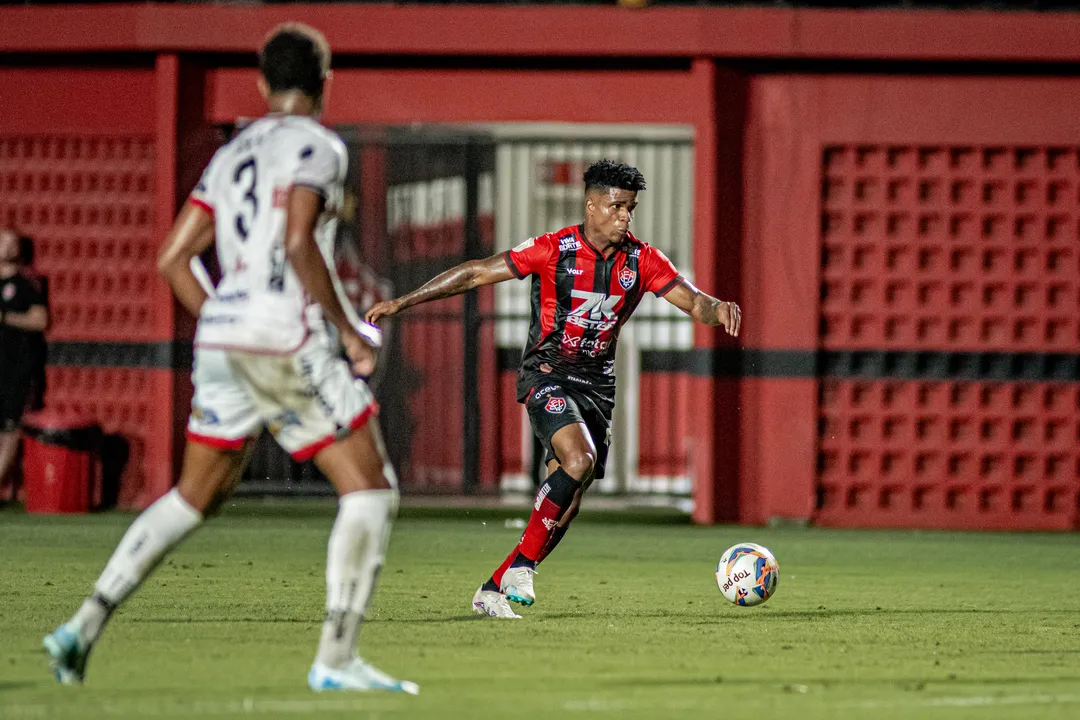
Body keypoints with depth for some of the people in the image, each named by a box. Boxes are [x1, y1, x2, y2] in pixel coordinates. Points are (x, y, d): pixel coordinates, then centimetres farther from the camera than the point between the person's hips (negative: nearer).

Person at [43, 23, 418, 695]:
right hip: (289, 342, -7)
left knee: (196, 494, 18)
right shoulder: (317, 146, -4)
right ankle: (336, 658, -8)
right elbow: (298, 242, -19)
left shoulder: (231, 155, 18)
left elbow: (173, 258, 15)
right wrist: (349, 331, -11)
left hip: (220, 336, 7)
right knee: (372, 488, 0)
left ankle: (86, 625, 8)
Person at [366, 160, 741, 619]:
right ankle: (522, 565, -18)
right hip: (547, 374, -5)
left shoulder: (642, 260, -1)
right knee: (580, 460, -29)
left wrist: (717, 309, -30)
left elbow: (692, 300, -5)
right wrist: (402, 302, -7)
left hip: (597, 383, 5)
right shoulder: (553, 250, -12)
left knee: (568, 502, 0)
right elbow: (477, 274, -7)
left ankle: (493, 590, 11)